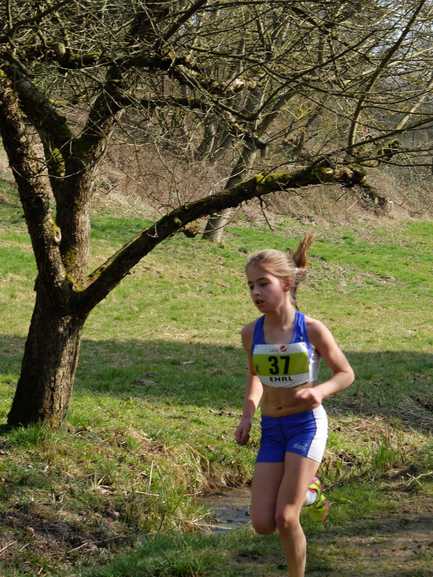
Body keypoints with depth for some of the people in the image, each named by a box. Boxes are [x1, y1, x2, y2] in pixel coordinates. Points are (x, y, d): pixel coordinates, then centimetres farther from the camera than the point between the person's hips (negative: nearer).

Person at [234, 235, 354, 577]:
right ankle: (301, 486, 31)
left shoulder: (312, 330, -12)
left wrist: (320, 391, -21)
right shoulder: (251, 334, -2)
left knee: (285, 518, -12)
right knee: (263, 524, -1)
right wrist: (247, 416, 6)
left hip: (307, 425, -4)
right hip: (271, 430, 4)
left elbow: (346, 374, -1)